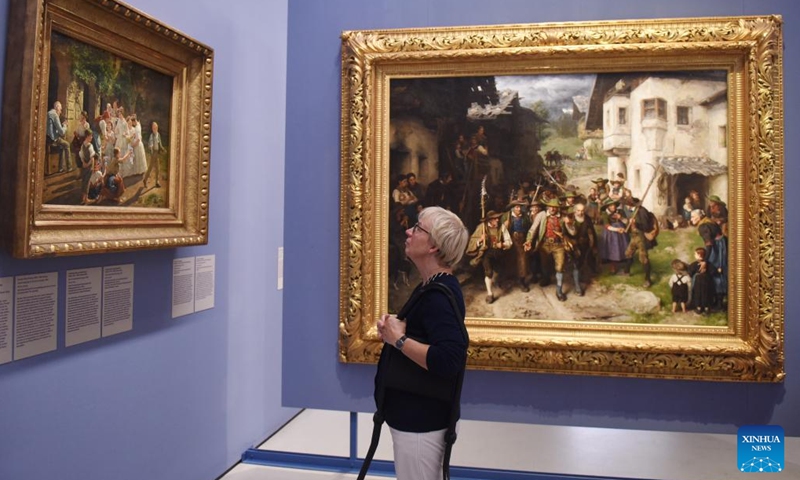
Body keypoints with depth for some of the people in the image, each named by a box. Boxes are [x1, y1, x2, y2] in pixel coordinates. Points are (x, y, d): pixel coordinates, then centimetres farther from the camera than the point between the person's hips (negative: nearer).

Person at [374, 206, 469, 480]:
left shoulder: (438, 296, -24)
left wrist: (398, 340, -25)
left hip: (420, 420, -10)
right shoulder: (433, 288, 7)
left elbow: (448, 362, -36)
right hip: (418, 414, 10)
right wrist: (394, 329, -1)